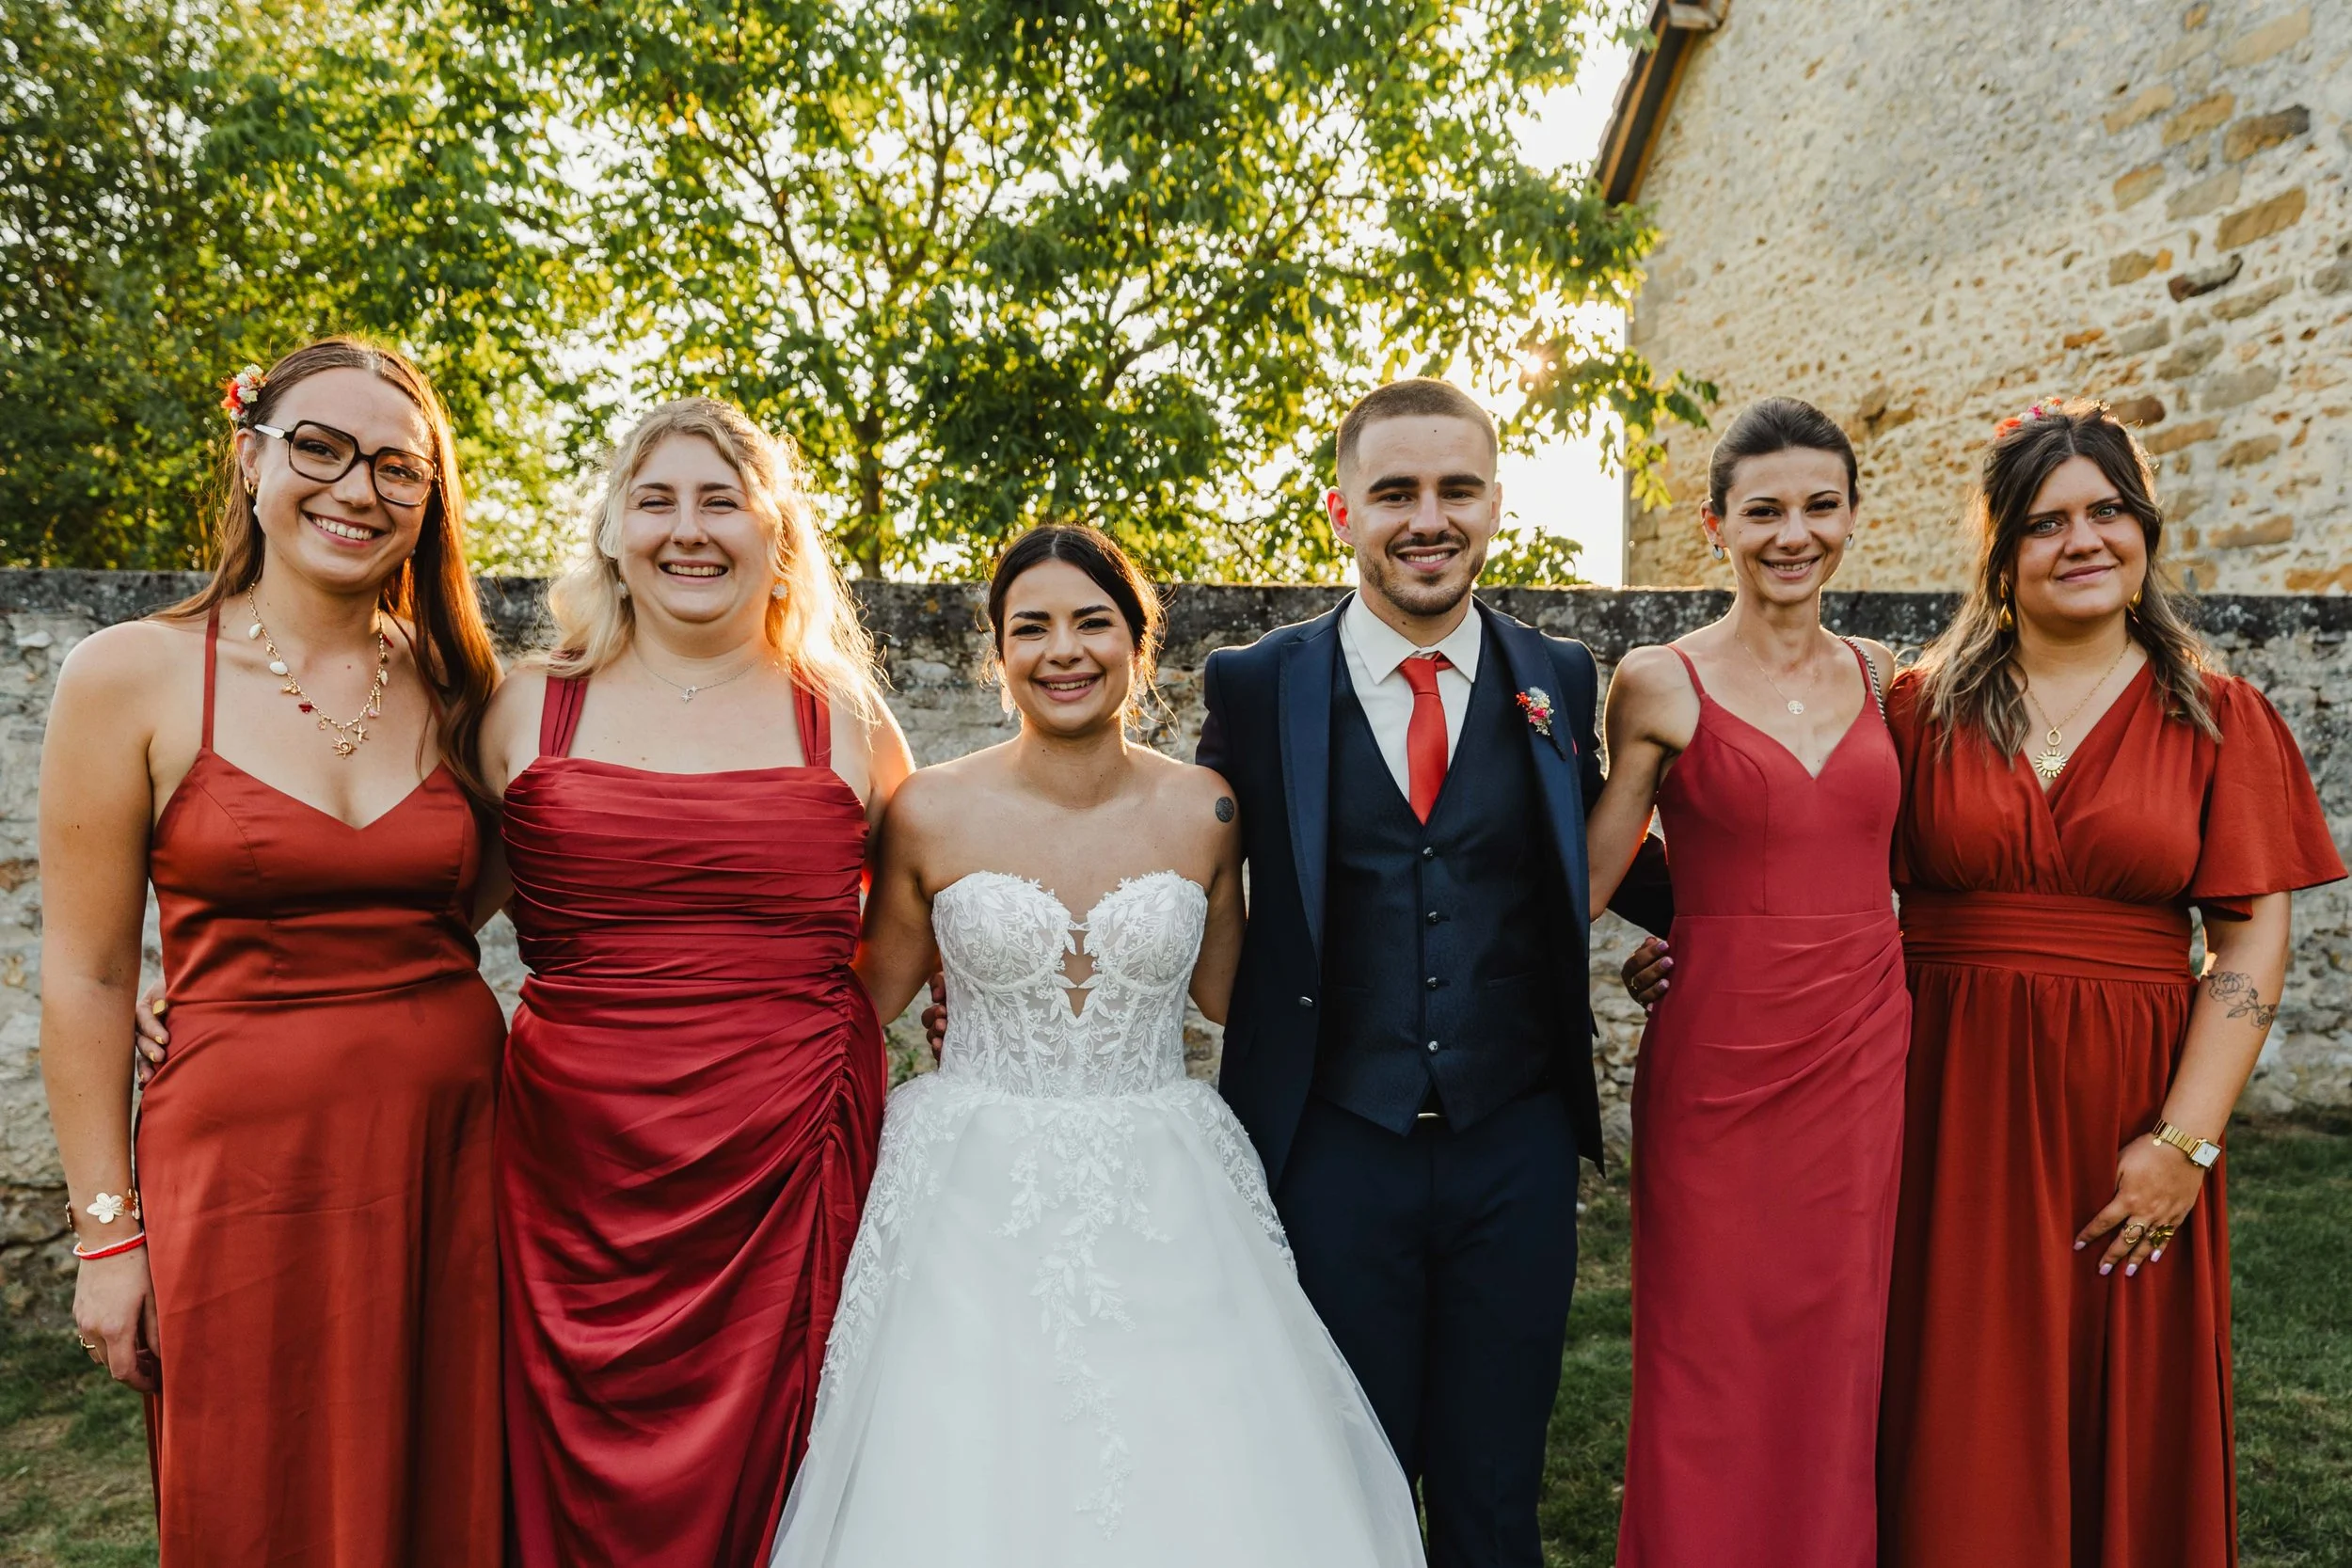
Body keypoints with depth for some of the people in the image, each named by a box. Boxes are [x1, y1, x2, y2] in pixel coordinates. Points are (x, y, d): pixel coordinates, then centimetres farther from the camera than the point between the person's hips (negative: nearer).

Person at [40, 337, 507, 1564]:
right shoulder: (132, 675, -4)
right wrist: (108, 1230, -3)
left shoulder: (453, 686, 4)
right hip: (247, 1162, -2)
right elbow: (86, 975, -3)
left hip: (451, 1150, 3)